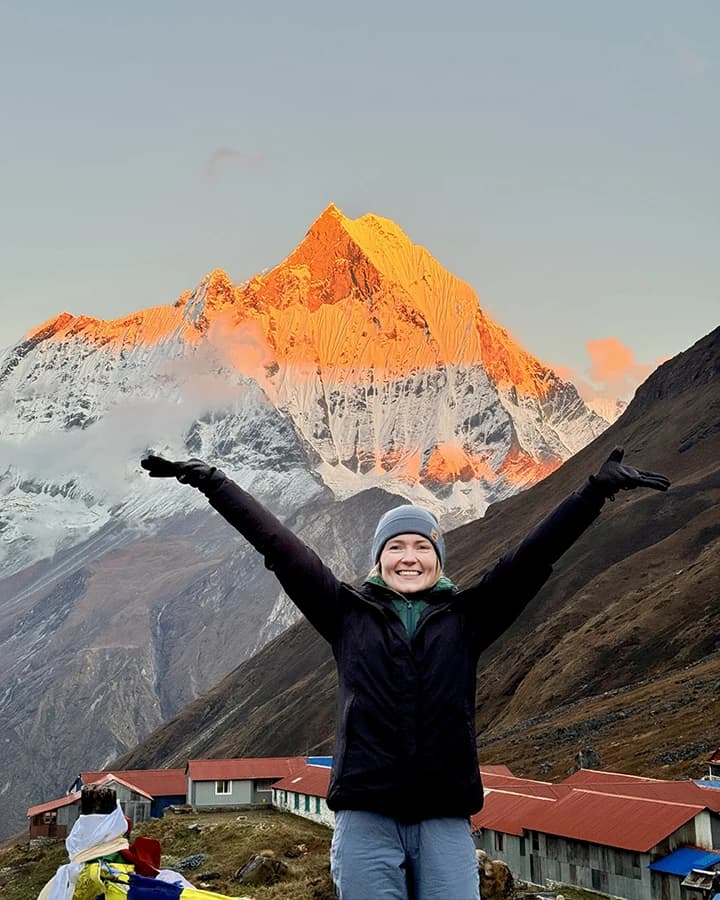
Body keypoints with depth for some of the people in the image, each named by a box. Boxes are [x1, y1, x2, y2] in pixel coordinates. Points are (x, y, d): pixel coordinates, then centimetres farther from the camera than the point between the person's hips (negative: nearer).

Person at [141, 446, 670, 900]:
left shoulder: (466, 618, 10)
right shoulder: (349, 614, 8)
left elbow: (532, 556, 4)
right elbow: (279, 545, 5)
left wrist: (599, 489, -2)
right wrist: (209, 480, 4)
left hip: (445, 819, 1)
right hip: (366, 817, -1)